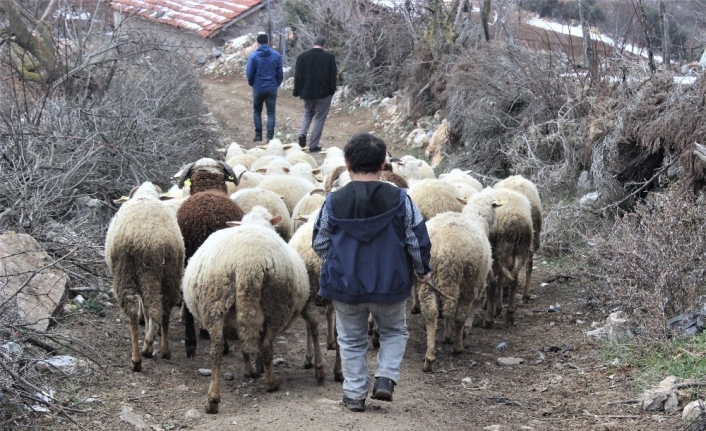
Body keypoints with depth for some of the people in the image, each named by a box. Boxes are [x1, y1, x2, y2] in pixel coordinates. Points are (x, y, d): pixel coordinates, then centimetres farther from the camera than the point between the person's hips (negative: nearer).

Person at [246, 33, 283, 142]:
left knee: (257, 111, 17)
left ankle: (258, 135, 15)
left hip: (258, 88, -1)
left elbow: (249, 73, -5)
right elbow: (280, 73, 0)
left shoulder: (254, 56, -9)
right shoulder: (276, 55, -3)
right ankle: (270, 137, 1)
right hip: (272, 88, 1)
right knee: (271, 113, 7)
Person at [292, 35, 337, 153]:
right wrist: (332, 91, 3)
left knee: (308, 112, 26)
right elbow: (333, 76, -7)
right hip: (323, 93, -3)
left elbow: (297, 76, 1)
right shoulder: (329, 57, -8)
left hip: (306, 92, 3)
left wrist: (297, 92, 7)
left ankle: (302, 133, 2)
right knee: (319, 118, 6)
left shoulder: (302, 56, -1)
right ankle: (313, 145, 4)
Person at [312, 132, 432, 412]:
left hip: (344, 285, 0)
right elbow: (417, 240, -6)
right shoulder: (399, 200, -11)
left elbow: (319, 244, 1)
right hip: (389, 286, 0)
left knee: (351, 339, 18)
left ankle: (355, 394, 20)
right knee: (394, 331, 23)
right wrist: (422, 270, 12)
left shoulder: (333, 202, -9)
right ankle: (386, 378, 5)